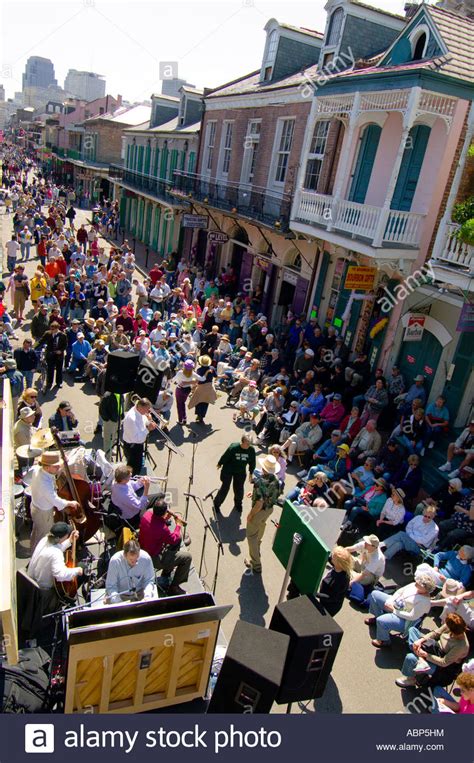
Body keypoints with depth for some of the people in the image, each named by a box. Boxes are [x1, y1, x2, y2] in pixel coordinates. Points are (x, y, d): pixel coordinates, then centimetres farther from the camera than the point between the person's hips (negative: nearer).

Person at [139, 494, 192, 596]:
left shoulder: (148, 513, -14)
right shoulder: (162, 528, -35)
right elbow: (174, 540, -15)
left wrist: (166, 519, -6)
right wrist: (178, 525, -2)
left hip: (143, 549, 8)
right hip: (153, 559, -8)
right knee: (187, 557, -3)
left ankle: (167, 572, 37)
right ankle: (173, 587, 11)